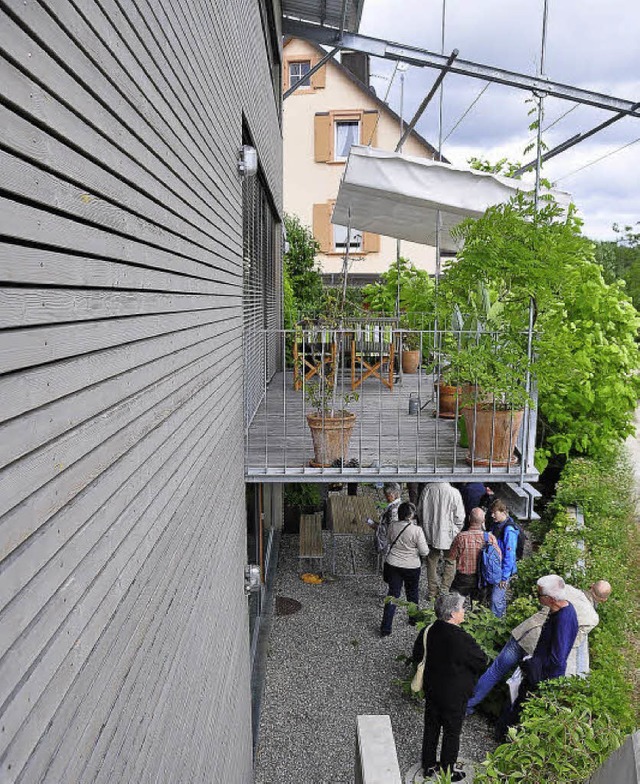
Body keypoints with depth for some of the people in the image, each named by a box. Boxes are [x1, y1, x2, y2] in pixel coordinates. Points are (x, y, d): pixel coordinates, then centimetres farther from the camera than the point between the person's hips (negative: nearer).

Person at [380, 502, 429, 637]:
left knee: (393, 593, 9)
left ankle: (385, 628, 6)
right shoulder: (417, 530, -21)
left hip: (392, 564, 3)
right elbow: (424, 552, -14)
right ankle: (414, 619, 41)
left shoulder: (393, 526, -7)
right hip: (411, 566, -3)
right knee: (413, 593, 21)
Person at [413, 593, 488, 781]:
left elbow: (417, 656, 4)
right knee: (452, 733, 15)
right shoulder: (462, 639, -31)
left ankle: (428, 766, 38)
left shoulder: (427, 631, -11)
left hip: (431, 689, 6)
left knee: (431, 728, 21)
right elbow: (482, 662, -17)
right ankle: (447, 772, 30)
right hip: (453, 695, -6)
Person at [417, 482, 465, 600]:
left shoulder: (427, 489, -10)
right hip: (448, 535, -3)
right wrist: (456, 531, 6)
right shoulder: (454, 493, -22)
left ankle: (432, 593, 26)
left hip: (430, 534, 4)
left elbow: (420, 511, 2)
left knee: (432, 563, 18)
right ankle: (444, 591, 17)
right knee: (450, 563, 16)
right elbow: (459, 517, -13)